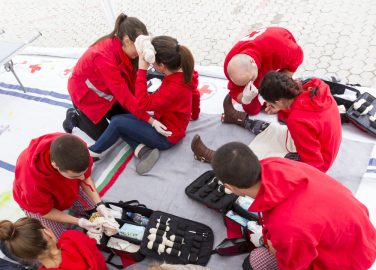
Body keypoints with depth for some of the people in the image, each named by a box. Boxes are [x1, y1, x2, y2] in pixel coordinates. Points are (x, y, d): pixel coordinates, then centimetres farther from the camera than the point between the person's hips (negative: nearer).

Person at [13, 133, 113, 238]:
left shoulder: (77, 149, -36)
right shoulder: (33, 182, -45)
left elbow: (86, 178, -15)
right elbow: (45, 211, -24)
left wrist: (99, 205, -23)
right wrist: (78, 222, -29)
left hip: (67, 188, 4)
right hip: (40, 204, -3)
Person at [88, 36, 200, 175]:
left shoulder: (174, 88, -34)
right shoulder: (183, 72, -7)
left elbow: (143, 104, -33)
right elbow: (195, 94, 11)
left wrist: (142, 70, -33)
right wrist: (194, 115, 30)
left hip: (166, 136, -9)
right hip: (168, 124, 9)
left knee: (117, 122, -13)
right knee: (122, 119, 4)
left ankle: (92, 152, 8)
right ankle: (143, 150, -11)